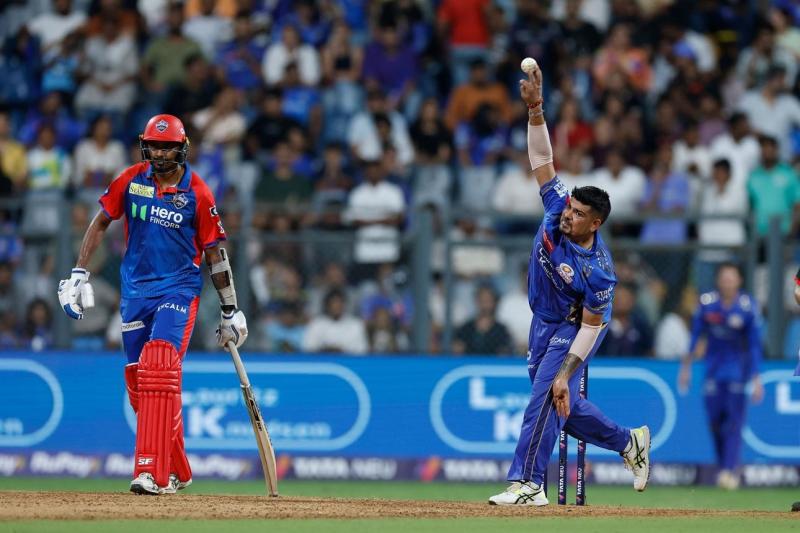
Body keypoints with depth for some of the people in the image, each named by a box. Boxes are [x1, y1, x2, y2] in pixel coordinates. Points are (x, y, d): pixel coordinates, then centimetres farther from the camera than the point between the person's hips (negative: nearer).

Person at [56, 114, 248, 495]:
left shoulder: (197, 193, -5)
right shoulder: (131, 180, 3)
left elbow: (215, 253, 1)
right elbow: (100, 222, 12)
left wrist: (230, 311, 4)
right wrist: (79, 274, 4)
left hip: (179, 290, -4)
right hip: (135, 289, 4)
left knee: (158, 373, -22)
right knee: (138, 382, 6)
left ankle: (153, 473, -28)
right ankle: (178, 472, 21)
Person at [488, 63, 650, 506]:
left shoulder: (599, 270, -32)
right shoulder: (556, 208, -18)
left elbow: (591, 327, -25)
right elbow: (542, 159, -19)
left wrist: (565, 374, -28)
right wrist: (535, 110, -33)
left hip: (572, 329, -7)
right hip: (543, 322, 7)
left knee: (548, 396, -19)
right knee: (561, 403, 14)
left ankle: (528, 483, -21)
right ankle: (628, 441, 33)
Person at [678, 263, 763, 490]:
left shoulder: (748, 306, -12)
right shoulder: (707, 302, -5)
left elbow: (754, 344, -9)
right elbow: (696, 335, 6)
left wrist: (756, 378, -12)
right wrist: (686, 366, 8)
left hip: (738, 367, -3)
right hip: (713, 367, 3)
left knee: (734, 420, -11)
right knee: (715, 421, 2)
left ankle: (730, 471, -15)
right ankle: (724, 467, 16)